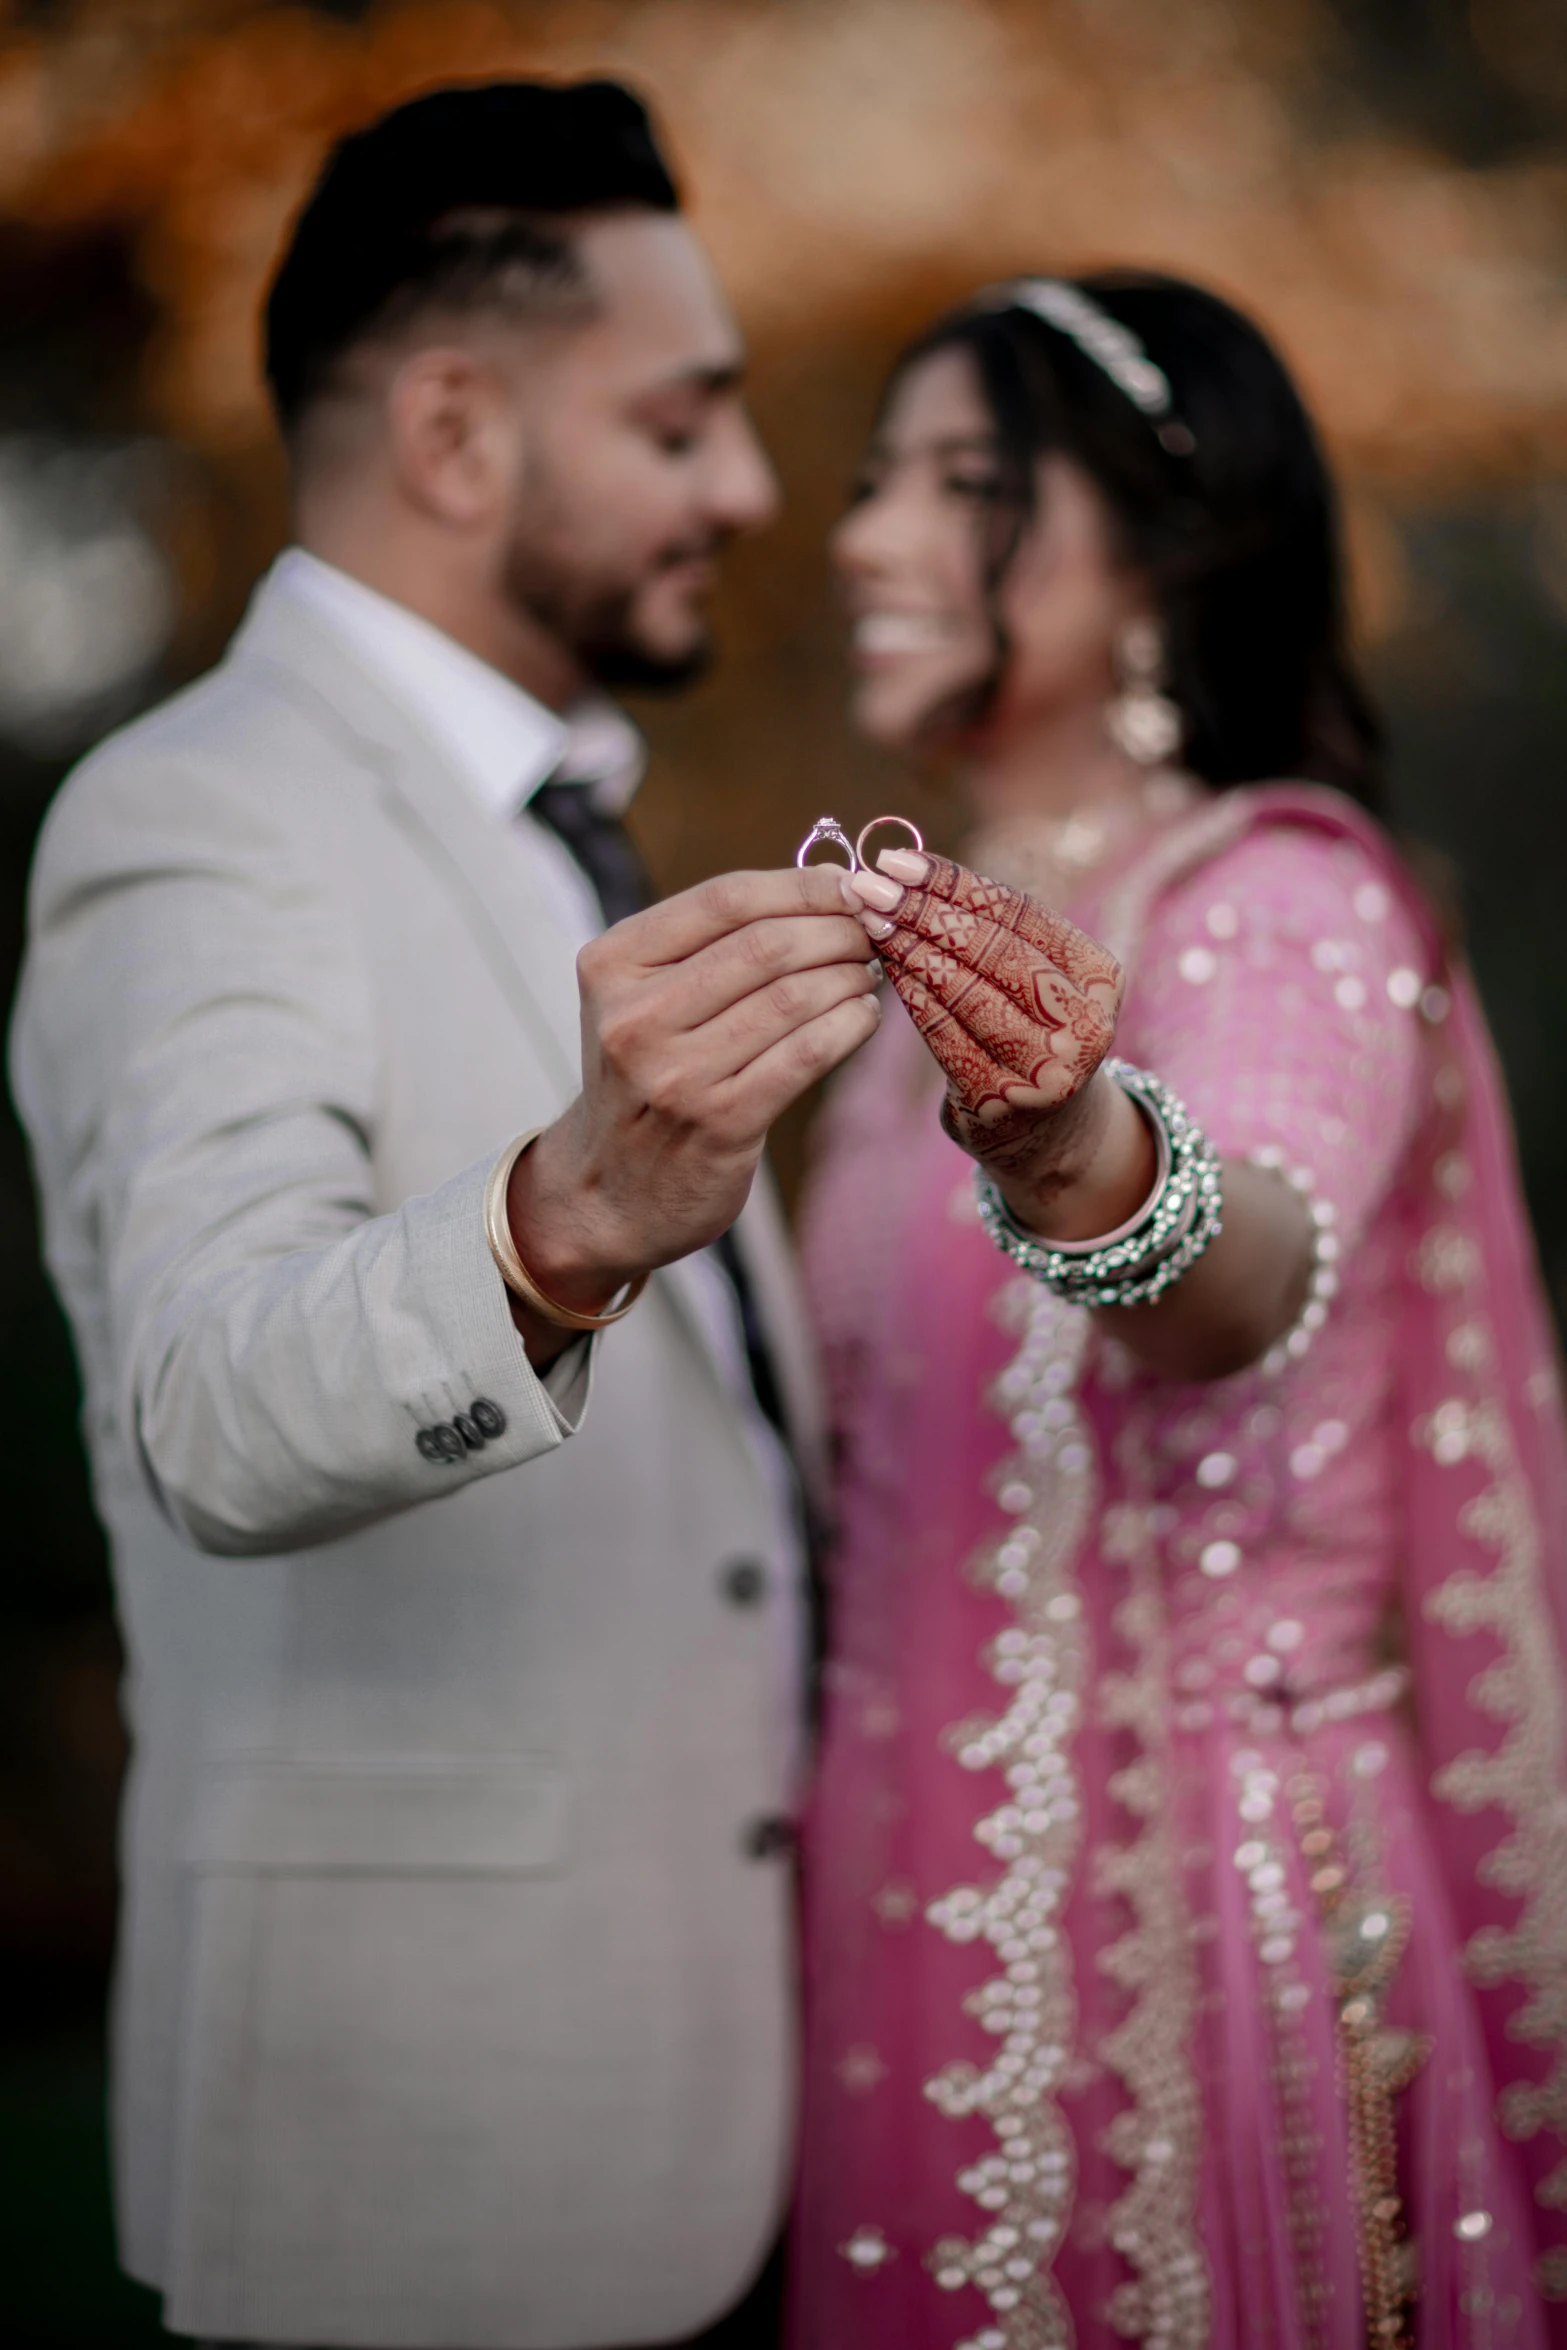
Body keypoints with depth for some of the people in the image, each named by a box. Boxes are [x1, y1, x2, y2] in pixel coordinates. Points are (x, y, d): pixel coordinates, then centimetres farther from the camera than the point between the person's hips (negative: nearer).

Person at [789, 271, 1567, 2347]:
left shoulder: (1288, 899, -13)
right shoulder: (970, 935, 11)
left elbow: (1255, 1278, -36)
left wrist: (1081, 1151, -53)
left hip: (1194, 1883, -7)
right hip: (919, 1873, 7)